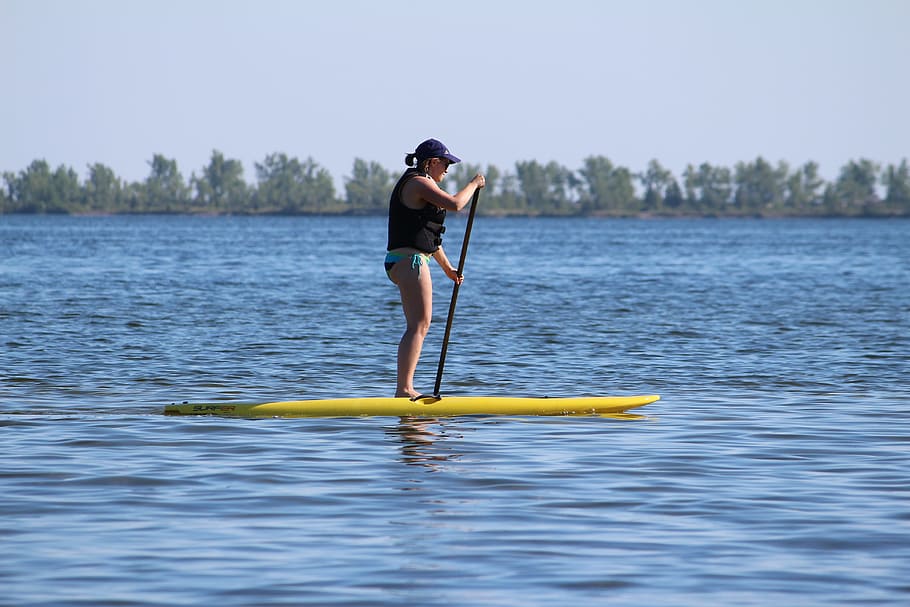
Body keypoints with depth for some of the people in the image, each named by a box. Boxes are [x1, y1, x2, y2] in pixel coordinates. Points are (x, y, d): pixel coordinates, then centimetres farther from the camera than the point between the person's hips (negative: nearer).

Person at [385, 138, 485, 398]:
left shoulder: (416, 185, 23)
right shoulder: (419, 183, -10)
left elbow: (430, 235, 28)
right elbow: (455, 204, -23)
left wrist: (447, 267, 30)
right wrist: (474, 185, -6)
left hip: (403, 262, 11)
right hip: (410, 261, -11)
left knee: (419, 327, 13)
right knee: (418, 326, -14)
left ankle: (405, 389, 13)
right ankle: (404, 389, -19)